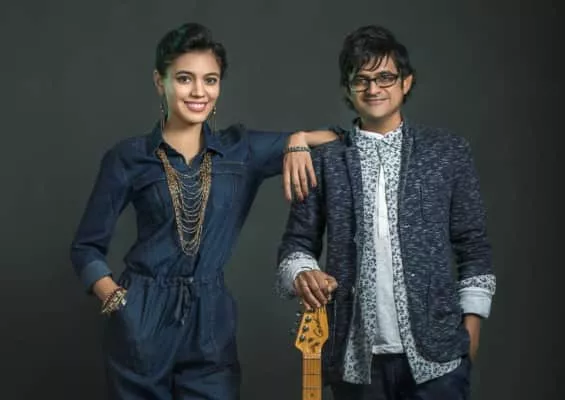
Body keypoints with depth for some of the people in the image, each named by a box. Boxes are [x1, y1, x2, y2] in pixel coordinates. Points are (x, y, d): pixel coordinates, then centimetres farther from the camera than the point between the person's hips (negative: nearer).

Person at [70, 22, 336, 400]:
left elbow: (333, 138, 9)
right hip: (142, 325, -2)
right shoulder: (128, 157, -2)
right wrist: (117, 302, -10)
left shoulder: (241, 150, 5)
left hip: (211, 325, 2)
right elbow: (87, 247, 4)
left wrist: (297, 140, -11)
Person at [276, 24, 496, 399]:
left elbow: (473, 245, 6)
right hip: (354, 357, 1)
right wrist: (302, 274, -15)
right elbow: (298, 242, 6)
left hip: (436, 352, -1)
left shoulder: (448, 152, 5)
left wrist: (471, 324, 2)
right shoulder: (324, 160, 5)